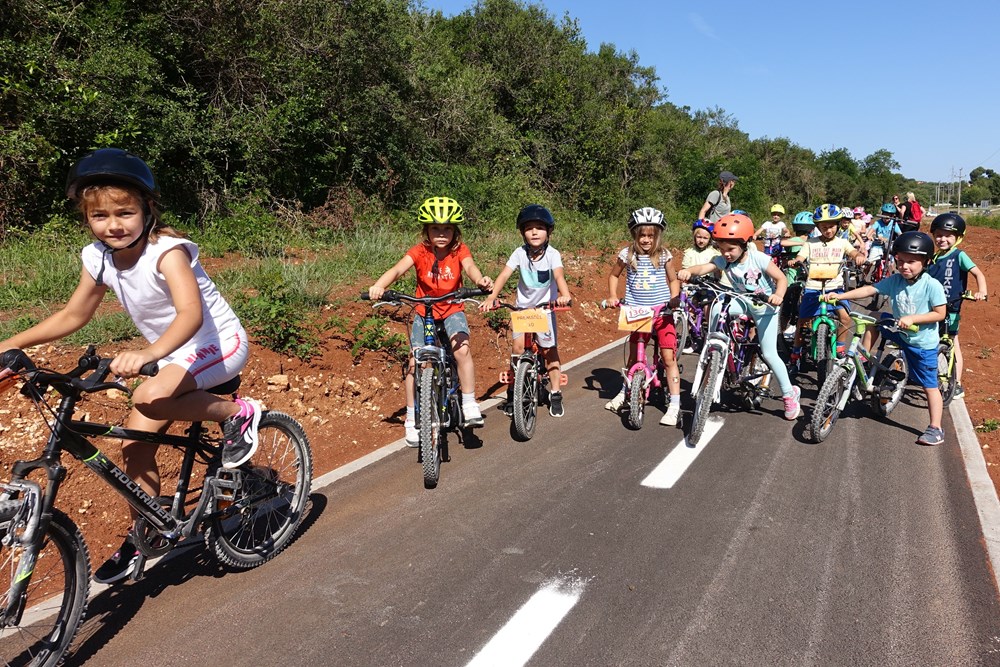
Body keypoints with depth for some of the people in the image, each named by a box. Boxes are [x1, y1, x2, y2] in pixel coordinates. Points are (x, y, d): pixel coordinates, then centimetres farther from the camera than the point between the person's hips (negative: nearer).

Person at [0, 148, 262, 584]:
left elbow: (190, 313, -40)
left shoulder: (167, 251, -24)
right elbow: (72, 316, 9)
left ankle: (237, 413, -10)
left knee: (149, 398, -32)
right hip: (174, 354, 7)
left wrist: (147, 354, -56)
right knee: (135, 443, 1)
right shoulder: (99, 258, -4)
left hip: (220, 344, -7)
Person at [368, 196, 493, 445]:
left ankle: (469, 405, -11)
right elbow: (398, 269, -29)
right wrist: (379, 286, -50)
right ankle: (412, 419, 9)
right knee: (415, 362, -7)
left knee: (462, 348, -27)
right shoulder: (420, 251, -13)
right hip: (424, 313, 1)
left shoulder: (459, 250, -10)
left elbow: (470, 266, -30)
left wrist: (481, 280, -55)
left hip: (452, 311, 0)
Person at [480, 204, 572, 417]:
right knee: (517, 346, -10)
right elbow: (504, 275, -20)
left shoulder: (552, 254, -16)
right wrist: (491, 297, -35)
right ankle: (513, 390, 9)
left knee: (549, 350, 1)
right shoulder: (520, 253, -11)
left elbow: (559, 275, -32)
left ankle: (555, 394, 17)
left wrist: (565, 295, -53)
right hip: (522, 306, 1)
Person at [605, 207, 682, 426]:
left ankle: (674, 405, -1)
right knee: (634, 356, 11)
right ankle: (626, 392, 33)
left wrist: (674, 299, -6)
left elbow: (673, 280, 10)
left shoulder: (663, 255, -1)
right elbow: (614, 275, 15)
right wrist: (612, 296, 1)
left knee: (669, 357, -7)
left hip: (662, 313, -1)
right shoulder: (627, 254, -1)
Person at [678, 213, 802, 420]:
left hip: (764, 306, -4)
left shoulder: (758, 259, -23)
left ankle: (790, 393, 15)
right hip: (743, 301, 4)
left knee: (769, 354, -4)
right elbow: (704, 268, -28)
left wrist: (778, 296, -42)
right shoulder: (723, 260, -13)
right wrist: (688, 271, -51)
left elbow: (781, 278, -21)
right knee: (717, 308, -29)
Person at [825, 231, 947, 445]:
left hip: (923, 343, -5)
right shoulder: (894, 280, -8)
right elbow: (868, 289, -14)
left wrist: (912, 319, -29)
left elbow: (940, 314, -18)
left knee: (929, 385, 1)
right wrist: (839, 296, -24)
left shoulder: (932, 285, -21)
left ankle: (935, 429, 12)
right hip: (901, 333, 5)